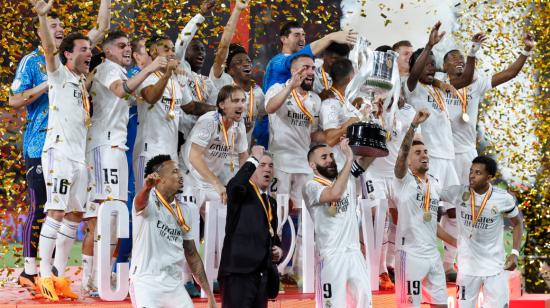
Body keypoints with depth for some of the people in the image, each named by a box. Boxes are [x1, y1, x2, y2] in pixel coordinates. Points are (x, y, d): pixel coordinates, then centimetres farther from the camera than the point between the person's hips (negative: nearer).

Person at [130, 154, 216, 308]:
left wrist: (209, 293, 14)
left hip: (174, 285, 7)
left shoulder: (184, 210, 12)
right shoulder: (149, 201, -7)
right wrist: (146, 188, -58)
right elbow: (140, 202, -34)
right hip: (145, 283, -6)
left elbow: (192, 254, 18)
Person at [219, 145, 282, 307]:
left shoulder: (271, 201, 22)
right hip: (239, 270, -8)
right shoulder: (242, 193, -1)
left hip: (263, 272, 8)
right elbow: (234, 185, -26)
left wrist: (277, 248, 10)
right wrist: (254, 158, -18)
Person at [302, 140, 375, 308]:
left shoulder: (347, 177, 13)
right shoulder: (311, 186, -7)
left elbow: (368, 158, 8)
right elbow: (334, 194, -26)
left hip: (355, 253, 6)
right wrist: (349, 159, -24)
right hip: (332, 256, -6)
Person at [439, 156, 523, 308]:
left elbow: (517, 223, 3)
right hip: (467, 265, 1)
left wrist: (515, 253, -5)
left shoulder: (503, 199, -11)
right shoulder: (458, 193, -8)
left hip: (495, 266, -1)